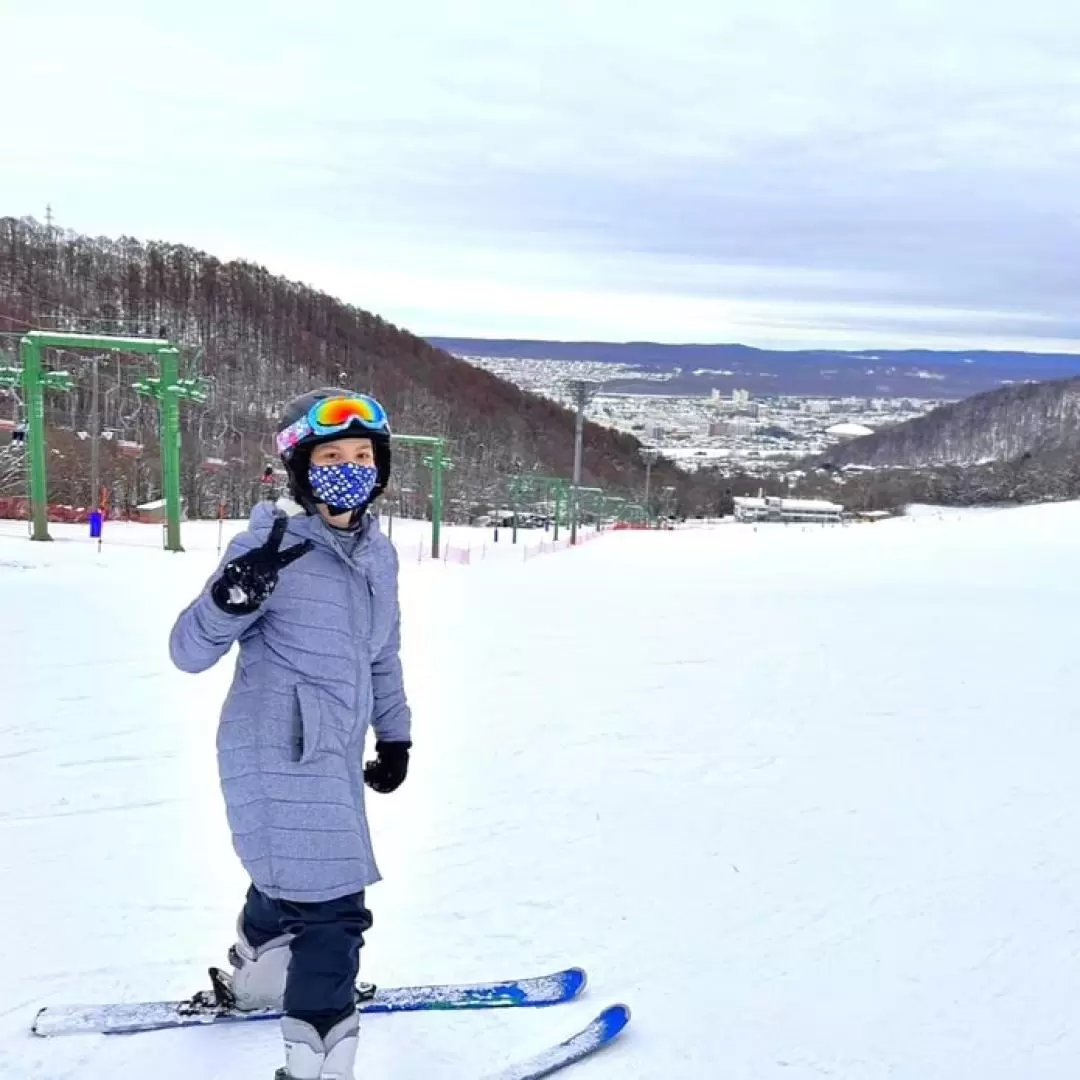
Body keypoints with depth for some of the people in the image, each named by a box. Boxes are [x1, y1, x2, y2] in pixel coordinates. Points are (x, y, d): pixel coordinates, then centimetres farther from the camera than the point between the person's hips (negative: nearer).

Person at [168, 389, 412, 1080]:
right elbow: (190, 652, -17)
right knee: (332, 908, -11)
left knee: (291, 879, 27)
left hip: (335, 755, 8)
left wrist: (395, 734, 22)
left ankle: (254, 979, 54)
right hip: (277, 756, -8)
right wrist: (232, 597, -36)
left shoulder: (378, 551, 5)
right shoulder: (273, 546, -16)